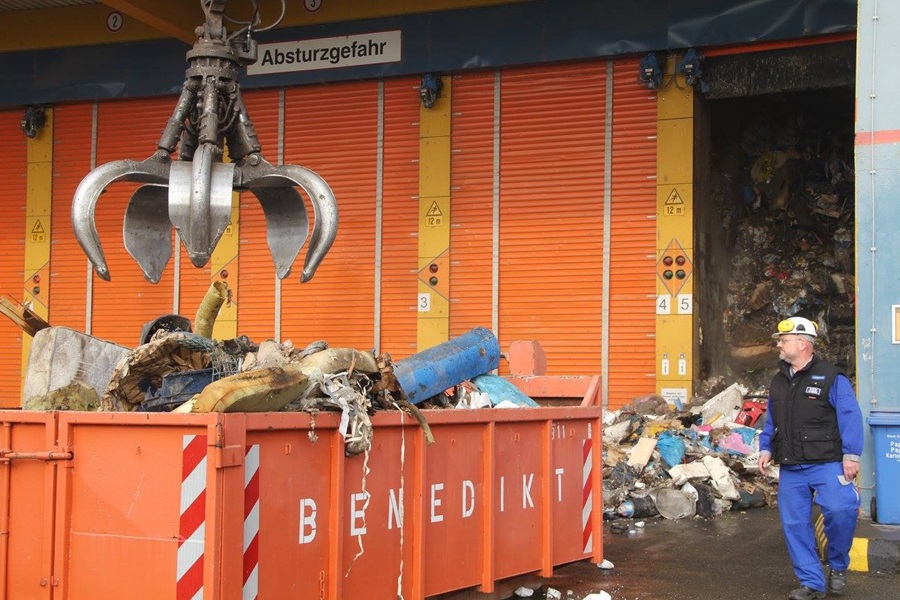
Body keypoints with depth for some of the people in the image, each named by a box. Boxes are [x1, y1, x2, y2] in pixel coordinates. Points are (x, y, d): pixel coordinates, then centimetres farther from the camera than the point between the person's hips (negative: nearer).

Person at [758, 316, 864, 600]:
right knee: (794, 524, 3)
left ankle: (838, 566, 3)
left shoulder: (831, 378, -5)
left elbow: (850, 417, -9)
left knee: (840, 510, -23)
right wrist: (765, 448, 10)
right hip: (790, 468, 6)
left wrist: (851, 454, -15)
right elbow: (771, 422, 22)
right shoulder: (778, 382, 15)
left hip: (826, 464, -6)